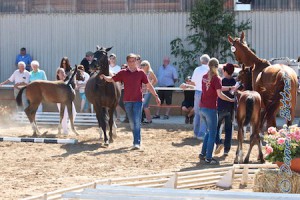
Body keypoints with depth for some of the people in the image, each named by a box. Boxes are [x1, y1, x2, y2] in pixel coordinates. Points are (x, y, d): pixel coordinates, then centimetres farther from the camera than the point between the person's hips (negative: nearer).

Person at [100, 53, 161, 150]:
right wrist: (104, 77, -11)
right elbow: (111, 79, 8)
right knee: (132, 123, 11)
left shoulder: (141, 73, 0)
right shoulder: (123, 73, 4)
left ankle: (137, 143, -15)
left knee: (137, 122, -10)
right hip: (127, 101, 2)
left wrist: (156, 96, 4)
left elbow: (148, 85, 5)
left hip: (137, 101, -2)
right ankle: (137, 140, 25)